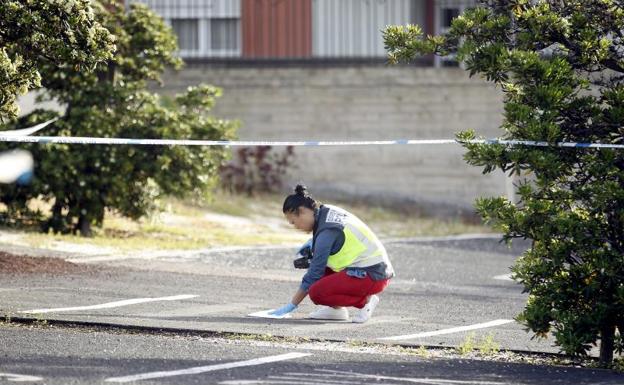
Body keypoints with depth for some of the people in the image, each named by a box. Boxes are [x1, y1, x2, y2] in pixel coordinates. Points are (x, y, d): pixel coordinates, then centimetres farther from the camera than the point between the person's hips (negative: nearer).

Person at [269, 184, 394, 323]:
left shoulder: (326, 231, -18)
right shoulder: (328, 211, 8)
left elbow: (314, 273, -15)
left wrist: (291, 305, -9)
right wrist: (313, 243, 11)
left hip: (372, 277, -10)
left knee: (316, 292, -17)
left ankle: (365, 300, -6)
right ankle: (336, 309, 12)